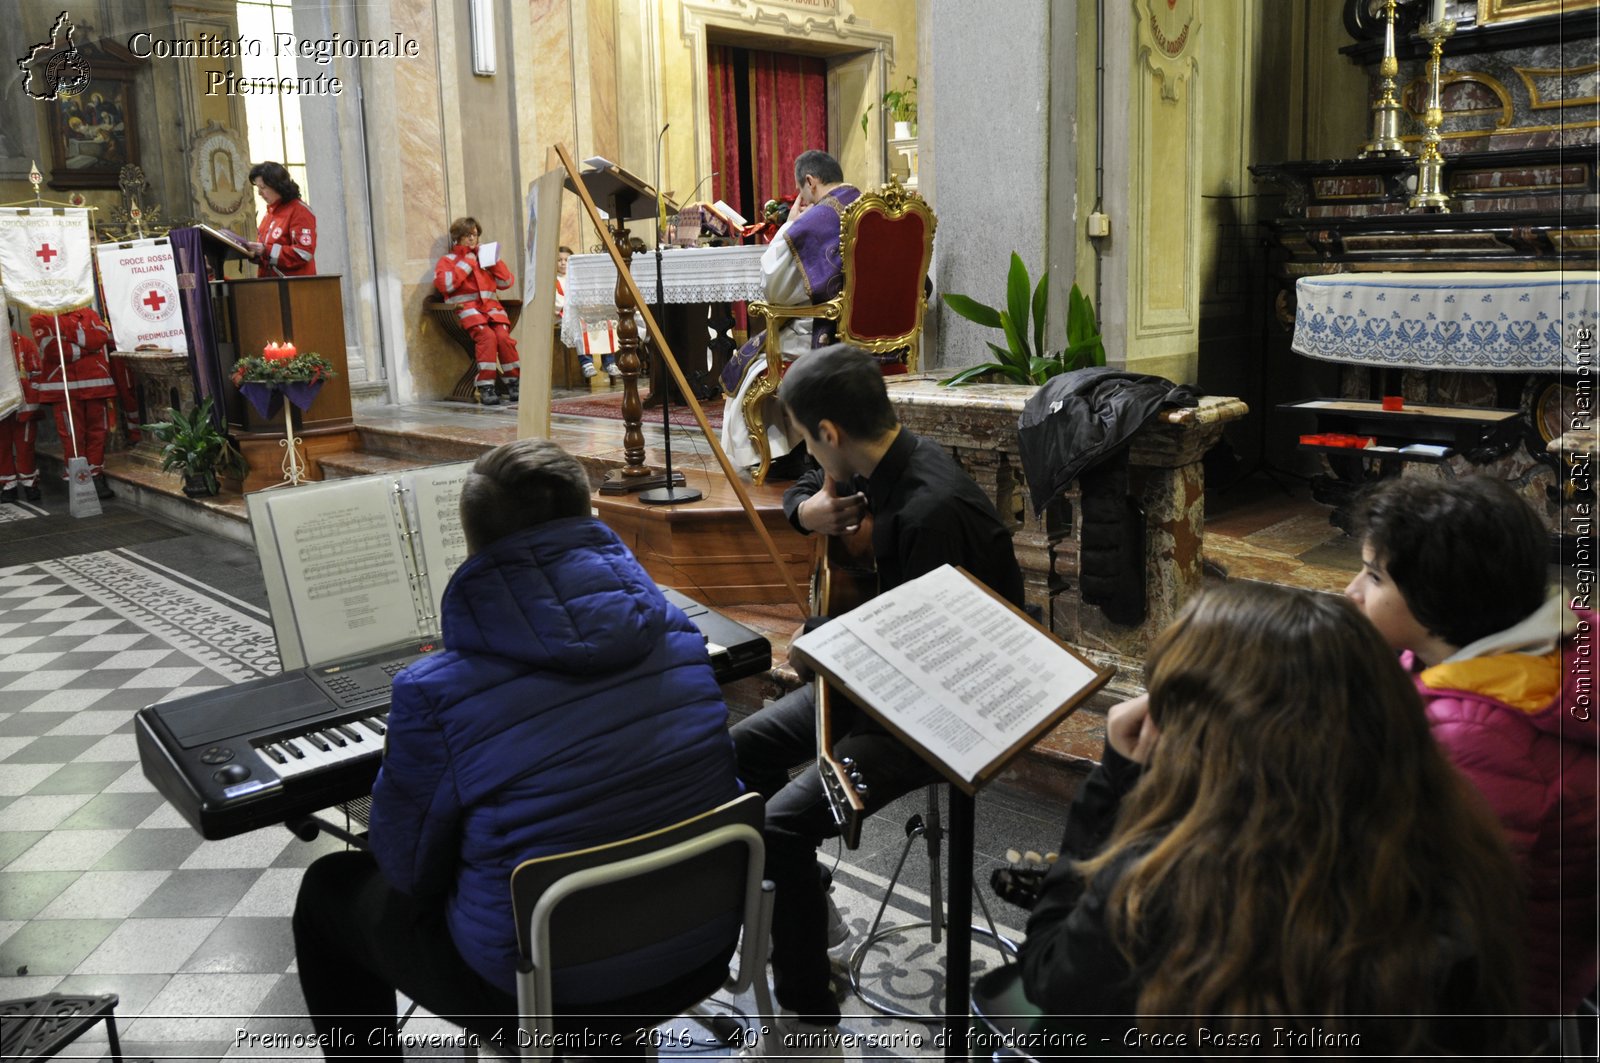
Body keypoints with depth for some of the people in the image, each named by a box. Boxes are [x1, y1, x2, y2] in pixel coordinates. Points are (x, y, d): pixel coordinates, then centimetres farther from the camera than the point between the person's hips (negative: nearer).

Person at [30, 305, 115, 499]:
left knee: (97, 432, 4)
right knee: (72, 436, -3)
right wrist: (86, 348, -5)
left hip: (96, 384, 3)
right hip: (64, 387, -3)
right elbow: (51, 349, -9)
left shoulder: (88, 313, 16)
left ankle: (97, 479, 10)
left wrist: (68, 330, -9)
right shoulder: (40, 318, 6)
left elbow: (102, 336, -3)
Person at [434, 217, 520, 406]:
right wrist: (466, 264, -1)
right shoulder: (448, 260, 16)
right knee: (487, 335, -32)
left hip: (491, 306, 3)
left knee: (503, 336, -27)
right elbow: (443, 284, -5)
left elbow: (506, 282, 18)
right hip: (466, 307, -3)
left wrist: (494, 259, 8)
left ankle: (513, 383, -17)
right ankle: (485, 387, -32)